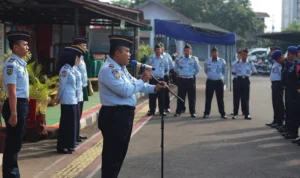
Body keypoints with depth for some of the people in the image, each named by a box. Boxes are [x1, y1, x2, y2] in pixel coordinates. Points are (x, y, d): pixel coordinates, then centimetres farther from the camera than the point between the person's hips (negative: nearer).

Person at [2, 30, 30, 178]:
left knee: (17, 142, 18)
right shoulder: (11, 65, -18)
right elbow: (12, 91, -22)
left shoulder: (21, 64, 12)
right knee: (12, 143, 0)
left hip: (23, 105, 10)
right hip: (16, 105, -10)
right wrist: (13, 113, -23)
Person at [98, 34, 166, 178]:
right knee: (112, 156, -3)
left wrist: (154, 88, 8)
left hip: (124, 115, 11)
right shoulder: (108, 69, -18)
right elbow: (125, 90, -25)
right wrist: (142, 80, -12)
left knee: (120, 154, 20)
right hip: (114, 117, -11)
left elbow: (134, 84, 21)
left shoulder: (121, 68, 14)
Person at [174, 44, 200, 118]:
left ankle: (193, 112, 7)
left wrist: (193, 74, 3)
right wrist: (180, 73, 7)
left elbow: (198, 69, 10)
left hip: (190, 80, -1)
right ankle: (178, 111, 10)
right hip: (181, 80, 1)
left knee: (192, 97, 1)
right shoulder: (179, 60, 6)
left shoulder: (194, 59, 2)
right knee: (180, 96, 4)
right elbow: (175, 69, 16)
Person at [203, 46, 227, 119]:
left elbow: (224, 71, 12)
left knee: (220, 98, 4)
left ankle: (223, 113, 9)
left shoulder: (222, 61, -4)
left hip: (219, 82, -1)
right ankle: (206, 113, 12)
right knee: (208, 98, 4)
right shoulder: (207, 62, -1)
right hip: (210, 81, 1)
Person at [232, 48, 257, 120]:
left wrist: (249, 74, 2)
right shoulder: (238, 63, 3)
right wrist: (239, 74, -2)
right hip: (239, 80, 0)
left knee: (245, 98, 2)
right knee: (237, 97, 0)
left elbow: (255, 72, 10)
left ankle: (247, 114, 7)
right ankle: (235, 113, 5)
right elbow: (233, 72, 8)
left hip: (246, 81, 0)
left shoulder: (250, 64, 3)